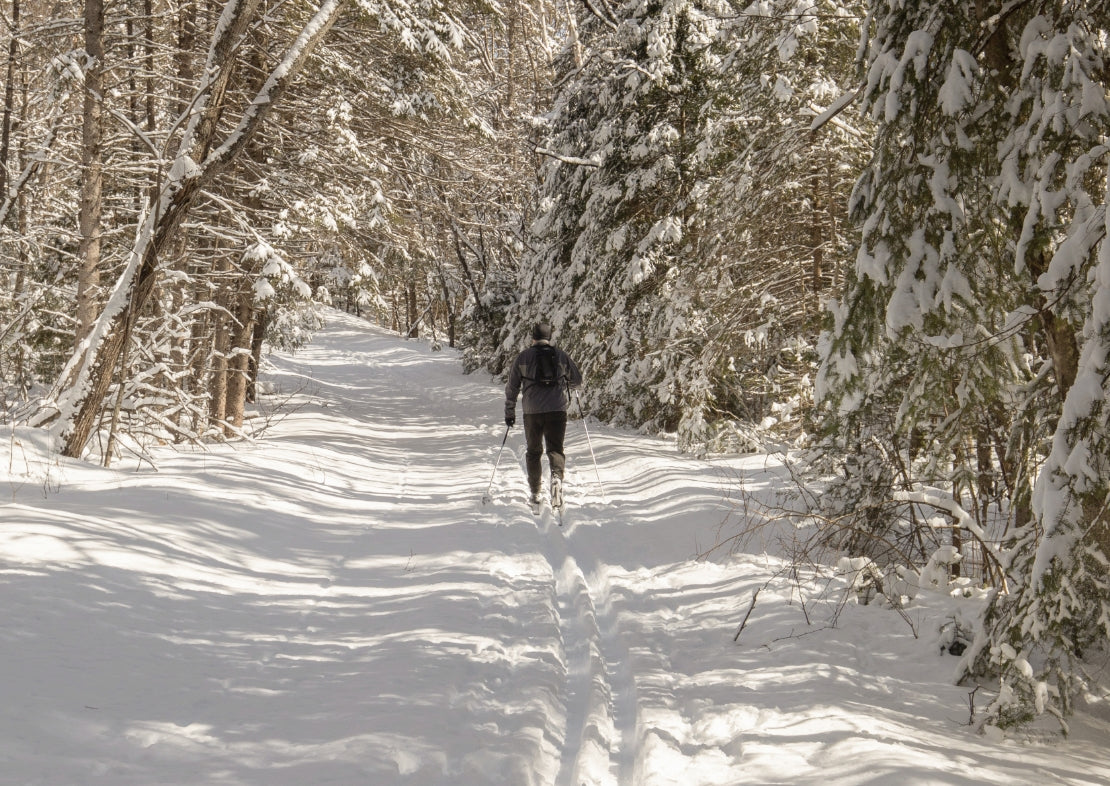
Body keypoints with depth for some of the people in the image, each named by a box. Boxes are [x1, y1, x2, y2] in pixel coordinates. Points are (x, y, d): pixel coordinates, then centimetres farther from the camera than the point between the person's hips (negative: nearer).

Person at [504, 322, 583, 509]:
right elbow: (577, 379, 14)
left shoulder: (523, 357, 5)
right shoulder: (561, 355, 7)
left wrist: (509, 412, 14)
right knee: (555, 449, 3)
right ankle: (557, 477, -27)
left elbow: (511, 387, 7)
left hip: (532, 411, 0)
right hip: (557, 409, 0)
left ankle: (535, 494, 16)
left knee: (533, 451, 14)